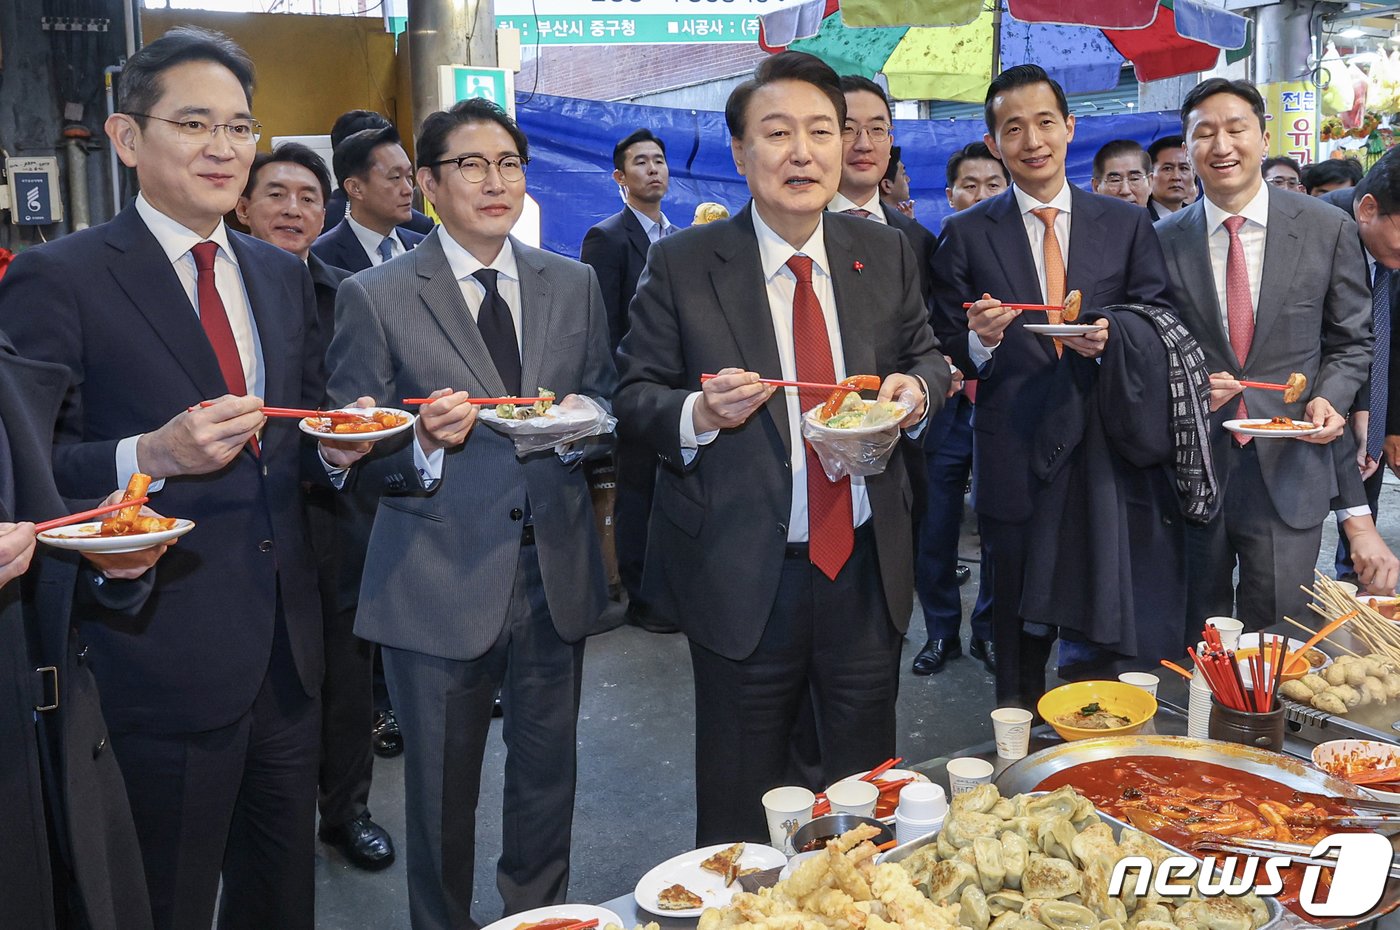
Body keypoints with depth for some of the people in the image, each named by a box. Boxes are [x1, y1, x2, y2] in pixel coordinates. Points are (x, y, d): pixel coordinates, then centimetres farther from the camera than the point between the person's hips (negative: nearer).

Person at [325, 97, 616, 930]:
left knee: (549, 776, 18)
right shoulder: (374, 298, -4)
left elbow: (606, 405, 11)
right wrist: (424, 443, -23)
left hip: (556, 572, 4)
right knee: (442, 791, 12)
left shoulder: (575, 285, 7)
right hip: (440, 581, -3)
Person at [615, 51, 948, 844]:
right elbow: (635, 396, -2)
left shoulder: (887, 253, 4)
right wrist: (700, 413, -23)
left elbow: (927, 357, 14)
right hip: (743, 577, -3)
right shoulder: (682, 264, -5)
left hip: (866, 568, 3)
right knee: (741, 808, 13)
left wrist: (916, 388, -9)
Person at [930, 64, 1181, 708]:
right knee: (1021, 634, 8)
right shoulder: (966, 234, 4)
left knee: (1110, 624, 9)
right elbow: (948, 351, 4)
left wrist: (1109, 337, -14)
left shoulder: (1128, 225, 8)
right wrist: (982, 340, -18)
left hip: (1112, 450, 1)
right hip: (1016, 456, -1)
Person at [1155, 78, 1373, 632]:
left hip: (1289, 471, 0)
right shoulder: (1163, 242, 1)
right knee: (1198, 642, 12)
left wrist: (1329, 398, -10)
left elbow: (1350, 341, 8)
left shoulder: (1329, 230, 1)